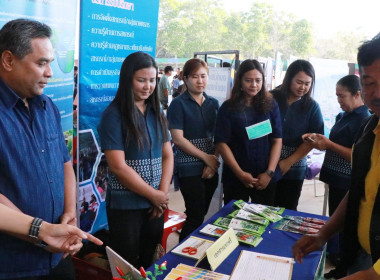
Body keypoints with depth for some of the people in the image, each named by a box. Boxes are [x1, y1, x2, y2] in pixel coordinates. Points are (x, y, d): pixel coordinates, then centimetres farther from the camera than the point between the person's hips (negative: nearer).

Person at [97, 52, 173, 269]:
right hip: (126, 205, -5)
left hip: (156, 203, 6)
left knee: (149, 263, 19)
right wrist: (154, 195, -11)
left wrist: (163, 193, -6)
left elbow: (168, 155, 7)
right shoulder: (114, 115, -12)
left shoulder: (157, 113, 7)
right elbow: (118, 167, -17)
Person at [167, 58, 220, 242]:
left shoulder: (213, 103, 10)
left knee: (201, 214, 13)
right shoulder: (179, 104, -6)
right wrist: (206, 157, -11)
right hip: (189, 169, -5)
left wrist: (214, 162, -7)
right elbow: (178, 138, -12)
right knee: (196, 216, -2)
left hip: (211, 167, 5)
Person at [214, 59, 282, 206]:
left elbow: (277, 140, 0)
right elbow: (221, 143, -7)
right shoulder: (228, 108, -3)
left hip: (266, 178, 2)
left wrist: (270, 172, -9)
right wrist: (240, 173, -13)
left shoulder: (271, 105, 2)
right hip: (235, 178, -1)